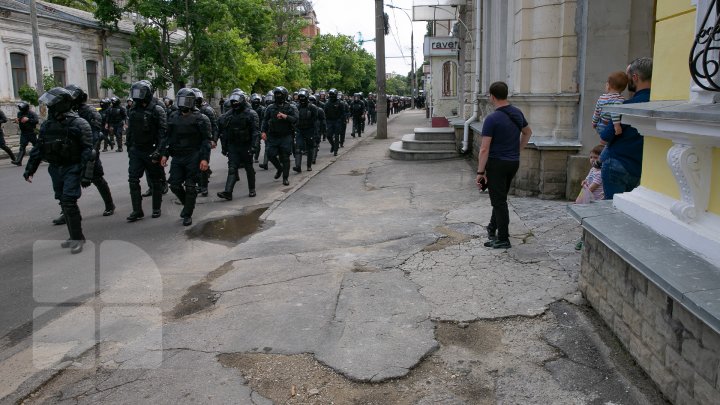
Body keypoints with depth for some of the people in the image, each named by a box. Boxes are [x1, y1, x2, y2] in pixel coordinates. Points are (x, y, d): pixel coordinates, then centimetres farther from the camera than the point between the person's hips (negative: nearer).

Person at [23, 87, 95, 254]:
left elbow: (88, 151, -16)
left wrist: (86, 174, -20)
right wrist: (30, 168, 12)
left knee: (69, 202, -13)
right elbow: (38, 148, 14)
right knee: (64, 203, 11)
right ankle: (75, 237, 21)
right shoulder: (47, 125, 7)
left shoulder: (78, 124, -13)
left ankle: (77, 238, -2)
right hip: (55, 169, 7)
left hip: (72, 169, -7)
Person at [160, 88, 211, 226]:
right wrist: (165, 154, 8)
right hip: (177, 157, 5)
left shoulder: (200, 119, -5)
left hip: (193, 158, -5)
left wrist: (204, 158, -16)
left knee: (190, 187, -1)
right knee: (175, 185, 4)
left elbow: (206, 140, -8)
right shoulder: (174, 117, 11)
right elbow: (168, 138, 17)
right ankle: (188, 204, 30)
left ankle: (188, 215, 10)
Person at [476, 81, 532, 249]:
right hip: (514, 163, 7)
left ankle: (503, 239, 5)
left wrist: (480, 172, -14)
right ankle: (493, 229, 35)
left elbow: (484, 149, -19)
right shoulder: (517, 113, 4)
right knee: (500, 198, 21)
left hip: (497, 164, -7)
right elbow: (528, 132, 22)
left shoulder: (492, 119, -18)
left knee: (499, 201, 0)